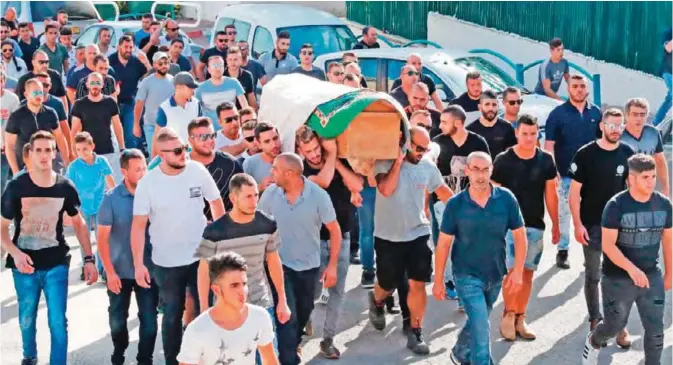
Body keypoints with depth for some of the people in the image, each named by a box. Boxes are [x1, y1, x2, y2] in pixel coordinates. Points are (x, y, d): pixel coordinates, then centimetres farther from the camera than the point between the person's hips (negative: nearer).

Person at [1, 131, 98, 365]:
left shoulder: (65, 187, -4)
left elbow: (79, 223, 8)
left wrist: (89, 259, 2)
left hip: (56, 264, 0)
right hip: (25, 265, 0)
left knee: (58, 322, -4)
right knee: (27, 319, 15)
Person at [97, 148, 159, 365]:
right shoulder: (112, 198, -11)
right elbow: (102, 238, -7)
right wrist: (110, 272, -11)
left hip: (148, 269, 0)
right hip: (120, 271, 0)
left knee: (149, 319, 5)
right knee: (117, 319, 16)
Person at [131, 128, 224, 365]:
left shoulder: (198, 171, -11)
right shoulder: (148, 183, -15)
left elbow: (216, 202, 2)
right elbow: (139, 225, -12)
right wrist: (138, 264, -16)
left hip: (201, 256, 1)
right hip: (166, 263, -1)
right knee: (172, 316, 15)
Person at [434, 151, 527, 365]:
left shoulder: (506, 198, -11)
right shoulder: (455, 204, -13)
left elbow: (520, 235, -3)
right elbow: (443, 243, -6)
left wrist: (517, 271, -8)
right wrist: (438, 281, -4)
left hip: (496, 275, 3)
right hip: (467, 275, -3)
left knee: (477, 323, 23)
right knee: (481, 327, -12)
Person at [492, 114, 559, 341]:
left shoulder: (546, 160, 2)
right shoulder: (503, 160, -7)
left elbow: (550, 194, 8)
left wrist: (555, 224, 9)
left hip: (536, 225, 3)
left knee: (528, 273, 8)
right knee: (512, 271, -11)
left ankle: (519, 319, 18)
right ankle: (508, 315, 7)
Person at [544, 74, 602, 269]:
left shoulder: (596, 112, 3)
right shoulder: (558, 113, -7)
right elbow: (549, 145, -8)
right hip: (565, 173, -3)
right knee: (563, 212, 6)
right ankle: (562, 251, 16)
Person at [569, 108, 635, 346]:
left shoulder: (628, 154, 1)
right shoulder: (586, 154, -9)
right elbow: (574, 192, -8)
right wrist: (578, 224, -13)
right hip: (592, 225, -2)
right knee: (593, 275, 10)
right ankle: (595, 319, 26)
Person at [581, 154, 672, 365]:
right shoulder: (616, 205, -17)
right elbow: (608, 245, -18)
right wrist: (631, 269, -29)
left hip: (652, 276, 3)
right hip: (618, 278, -3)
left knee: (655, 329, 2)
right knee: (615, 325, 12)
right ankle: (593, 342, 44)